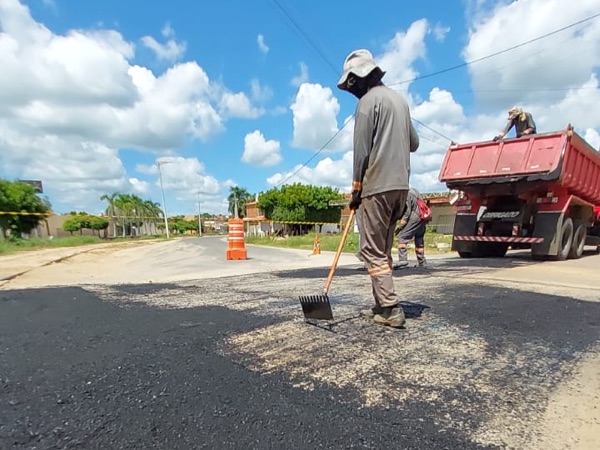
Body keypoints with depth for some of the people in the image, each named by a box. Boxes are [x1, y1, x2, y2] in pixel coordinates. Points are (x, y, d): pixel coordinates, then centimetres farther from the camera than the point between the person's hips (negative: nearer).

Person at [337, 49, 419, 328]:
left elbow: (361, 152, -10)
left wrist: (356, 190, -5)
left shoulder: (368, 100, -4)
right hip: (401, 185, 9)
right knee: (383, 248, 11)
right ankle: (382, 306, 17)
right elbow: (413, 143, 22)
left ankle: (390, 309, -5)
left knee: (372, 250, -5)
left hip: (377, 185, -9)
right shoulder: (399, 99, 21)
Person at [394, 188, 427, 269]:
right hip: (423, 217, 10)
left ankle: (403, 261, -18)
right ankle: (422, 262, 24)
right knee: (419, 240, 17)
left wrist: (401, 226, -12)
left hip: (415, 217, -10)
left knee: (402, 237, -9)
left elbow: (407, 211, -14)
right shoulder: (412, 190, 19)